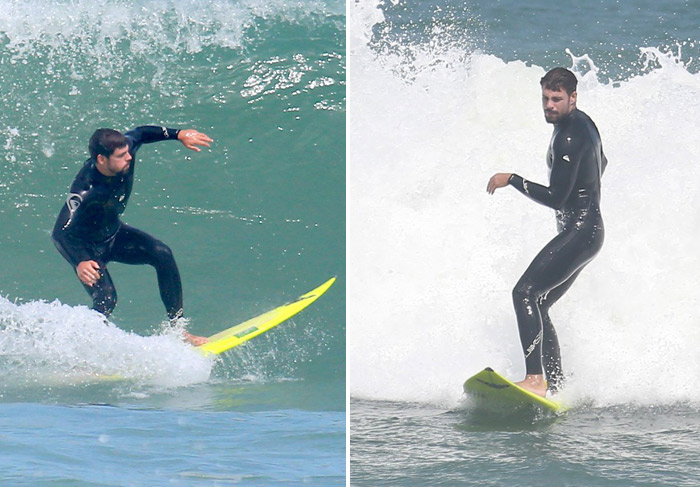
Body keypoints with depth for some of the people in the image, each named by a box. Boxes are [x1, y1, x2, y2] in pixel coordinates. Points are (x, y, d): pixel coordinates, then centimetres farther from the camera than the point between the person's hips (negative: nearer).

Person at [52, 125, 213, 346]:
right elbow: (60, 233, -45)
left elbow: (140, 133, 4)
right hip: (87, 247, -7)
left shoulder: (125, 148, -21)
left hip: (114, 233, 7)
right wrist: (79, 263, -61)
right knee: (106, 299, -24)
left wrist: (178, 135, -1)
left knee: (162, 255, -13)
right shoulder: (85, 191, -39)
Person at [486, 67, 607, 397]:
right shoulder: (582, 123, 15)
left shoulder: (570, 137, -18)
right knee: (537, 306, 12)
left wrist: (512, 180, -13)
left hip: (579, 231, -11)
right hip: (585, 232, 11)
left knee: (525, 293, -21)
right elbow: (601, 163, 34)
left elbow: (555, 198, -21)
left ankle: (536, 379, -31)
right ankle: (557, 386, 11)